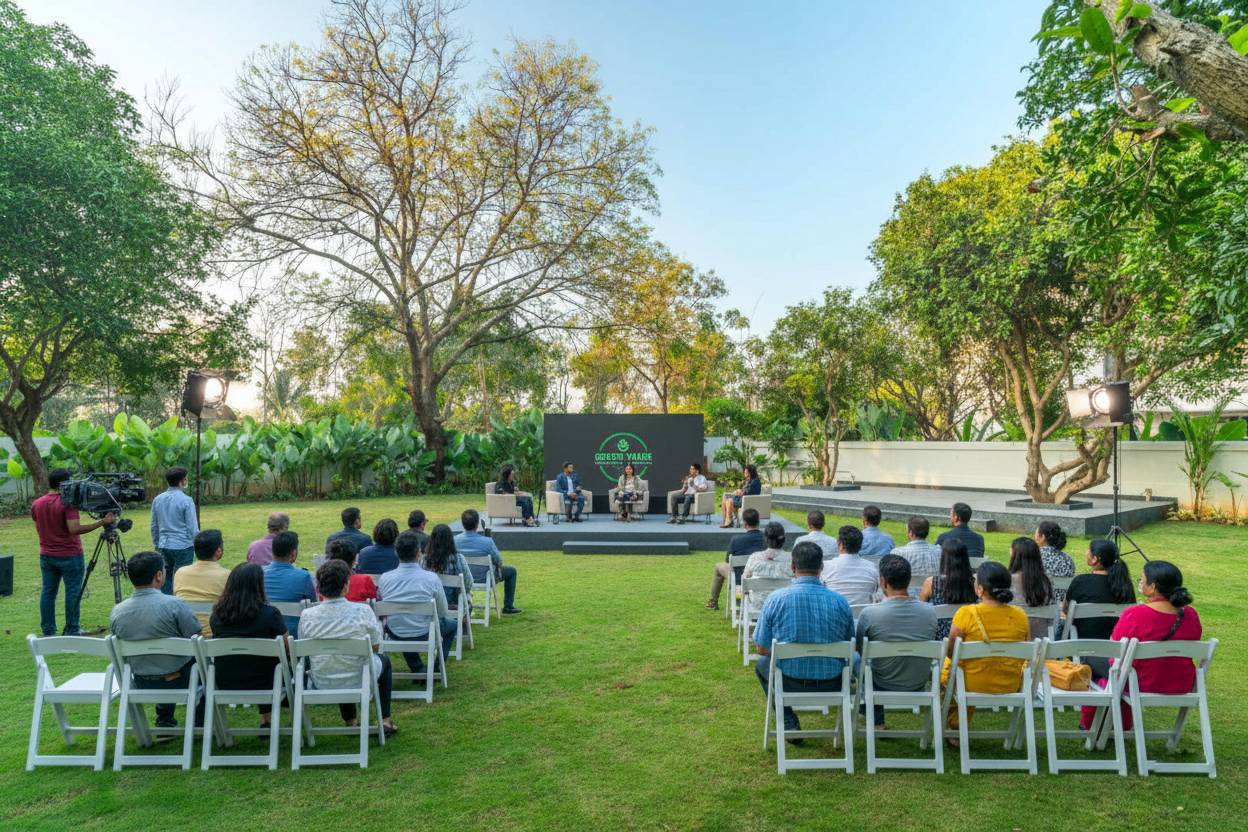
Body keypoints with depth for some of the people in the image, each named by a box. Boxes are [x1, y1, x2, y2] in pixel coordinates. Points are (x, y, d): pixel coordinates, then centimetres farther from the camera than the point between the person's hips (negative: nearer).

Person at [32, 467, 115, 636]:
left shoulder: (36, 504, 5)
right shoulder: (68, 503, -17)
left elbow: (38, 530, 14)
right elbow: (74, 529, -26)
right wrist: (102, 522, -27)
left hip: (46, 556, 7)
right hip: (69, 556, -7)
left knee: (47, 591, 11)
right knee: (73, 592, 1)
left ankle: (47, 631, 14)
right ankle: (72, 630, 4)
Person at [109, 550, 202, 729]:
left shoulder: (116, 612, -9)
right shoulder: (175, 605, -25)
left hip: (142, 685, 5)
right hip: (179, 682, -5)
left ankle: (164, 722, 36)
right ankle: (199, 723, 27)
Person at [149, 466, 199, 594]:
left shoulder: (157, 499, 5)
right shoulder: (186, 500, -13)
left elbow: (154, 526, 13)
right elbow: (193, 528, -11)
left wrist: (156, 544, 24)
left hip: (163, 546, 6)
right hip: (183, 546, -6)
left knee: (165, 578, 14)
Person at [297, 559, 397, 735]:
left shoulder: (307, 616, -15)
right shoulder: (363, 611, -22)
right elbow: (375, 647, -7)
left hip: (321, 684, 3)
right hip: (358, 681, -3)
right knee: (384, 659, 29)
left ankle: (351, 722, 38)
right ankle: (385, 721, 25)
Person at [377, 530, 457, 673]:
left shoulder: (385, 578, -11)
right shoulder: (432, 578, -17)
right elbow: (443, 613, -6)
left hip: (394, 634, 2)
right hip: (423, 634, -2)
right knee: (451, 624, 27)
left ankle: (418, 669, 31)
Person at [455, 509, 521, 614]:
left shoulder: (455, 540, -17)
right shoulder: (487, 541, -28)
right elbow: (499, 562, -16)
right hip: (484, 578, -4)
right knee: (511, 571, 20)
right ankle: (508, 607, 25)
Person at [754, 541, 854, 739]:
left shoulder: (776, 598, -13)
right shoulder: (839, 601, -8)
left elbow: (762, 649, -5)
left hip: (789, 685, -2)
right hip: (831, 686, 3)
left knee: (762, 663, 31)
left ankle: (789, 725, 22)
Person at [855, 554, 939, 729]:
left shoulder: (869, 614, -24)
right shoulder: (929, 611, -15)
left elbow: (860, 650, -5)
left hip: (882, 688, -3)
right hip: (919, 688, 3)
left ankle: (876, 721, 37)